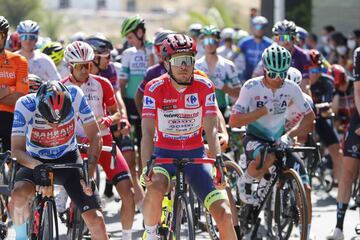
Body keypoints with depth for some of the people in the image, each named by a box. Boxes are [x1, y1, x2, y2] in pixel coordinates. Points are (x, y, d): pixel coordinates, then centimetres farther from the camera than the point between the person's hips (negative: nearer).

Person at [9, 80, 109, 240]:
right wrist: (38, 167, -47)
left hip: (68, 160, 1)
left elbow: (95, 137, -17)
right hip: (35, 162, -1)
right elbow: (17, 150, -28)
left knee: (96, 220, -14)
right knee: (18, 195, -34)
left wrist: (89, 174, -27)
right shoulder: (25, 105, -27)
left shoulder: (74, 96, -24)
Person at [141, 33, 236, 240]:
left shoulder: (204, 87, -9)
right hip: (164, 153, -2)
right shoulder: (155, 88, -13)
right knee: (155, 188, -36)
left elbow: (211, 130, -15)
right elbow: (147, 132, -20)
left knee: (224, 214, -12)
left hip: (195, 154, 2)